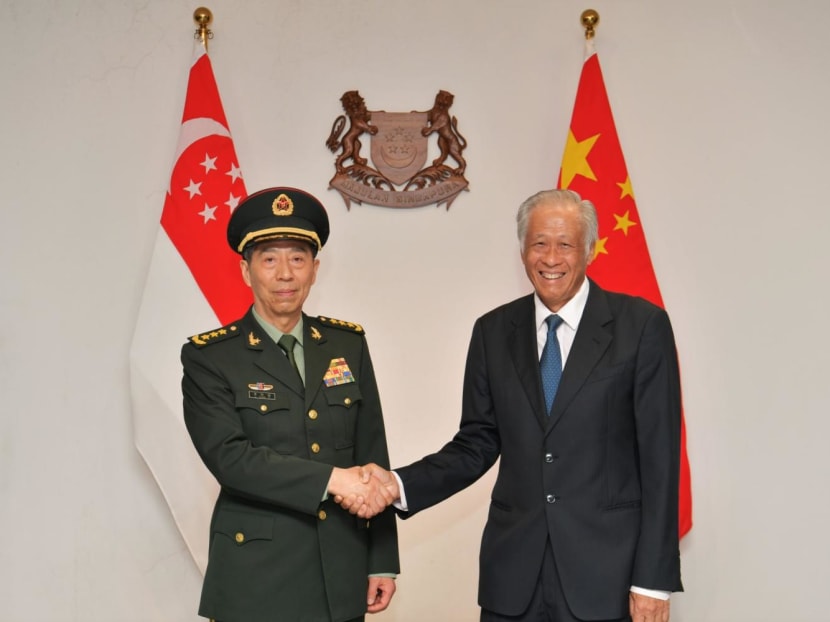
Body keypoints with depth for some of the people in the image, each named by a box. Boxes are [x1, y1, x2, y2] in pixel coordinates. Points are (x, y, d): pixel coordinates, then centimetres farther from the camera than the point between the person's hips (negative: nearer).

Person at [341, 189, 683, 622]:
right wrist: (399, 485, -9)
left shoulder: (641, 325, -5)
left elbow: (659, 457, -6)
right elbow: (477, 444, 7)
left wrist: (654, 580, -8)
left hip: (607, 570, -3)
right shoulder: (494, 331, 5)